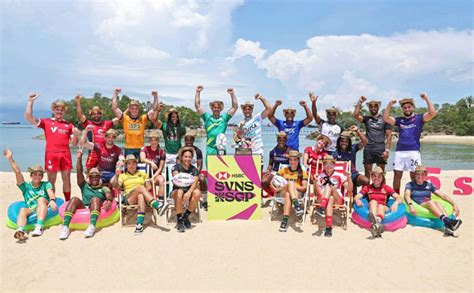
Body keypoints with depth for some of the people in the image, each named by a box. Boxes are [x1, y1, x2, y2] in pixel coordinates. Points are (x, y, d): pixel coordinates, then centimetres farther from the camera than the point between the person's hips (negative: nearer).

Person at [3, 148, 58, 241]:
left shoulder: (46, 184, 15)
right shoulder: (26, 186, 18)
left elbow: (51, 193, -6)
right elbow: (18, 172, 8)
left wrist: (52, 200, -29)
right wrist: (10, 159, -2)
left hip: (44, 210, -1)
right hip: (30, 210, 1)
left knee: (41, 199, -30)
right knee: (22, 210, -29)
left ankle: (39, 226, -47)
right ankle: (20, 231, -58)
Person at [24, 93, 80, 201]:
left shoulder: (69, 125, 13)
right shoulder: (46, 122, 8)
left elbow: (74, 144, 11)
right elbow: (28, 117, -4)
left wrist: (75, 134, -8)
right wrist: (30, 101, -7)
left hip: (66, 154, 2)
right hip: (51, 153, -2)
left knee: (66, 178, 7)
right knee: (51, 180, 2)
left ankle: (68, 202, 16)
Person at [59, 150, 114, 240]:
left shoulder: (104, 188, 24)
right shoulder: (85, 186, 28)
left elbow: (110, 197, 3)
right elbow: (79, 172, 16)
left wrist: (108, 203, -22)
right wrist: (79, 158, 5)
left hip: (96, 210, -2)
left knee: (95, 199, -31)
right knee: (74, 199, -25)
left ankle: (92, 226, -52)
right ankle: (65, 227, -40)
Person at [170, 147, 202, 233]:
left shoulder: (194, 169, 4)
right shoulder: (177, 167, 2)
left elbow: (195, 183, -14)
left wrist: (189, 192, -35)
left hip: (189, 190, 2)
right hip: (177, 190, -2)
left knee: (197, 192, -31)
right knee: (179, 192, -36)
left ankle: (186, 216, -10)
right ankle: (179, 221, -24)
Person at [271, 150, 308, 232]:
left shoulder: (302, 172, 16)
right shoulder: (284, 170, 22)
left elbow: (304, 187, 4)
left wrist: (294, 186, -14)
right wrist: (275, 188, -8)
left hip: (297, 193, -1)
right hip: (283, 193, 1)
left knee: (288, 195, -39)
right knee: (291, 182, -34)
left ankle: (285, 220, -52)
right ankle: (297, 205, -56)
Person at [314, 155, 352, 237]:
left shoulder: (339, 176, 15)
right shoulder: (321, 177, 15)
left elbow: (349, 189, 5)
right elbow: (317, 193, 5)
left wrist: (349, 178, -11)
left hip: (338, 200, 0)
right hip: (323, 199, 0)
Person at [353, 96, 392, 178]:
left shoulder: (384, 119, 4)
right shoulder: (366, 118, 9)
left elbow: (389, 135, 1)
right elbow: (355, 115, -9)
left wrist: (387, 150, -7)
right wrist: (360, 102, -7)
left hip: (381, 149, -1)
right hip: (368, 149, 1)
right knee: (367, 172, 4)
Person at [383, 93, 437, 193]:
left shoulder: (419, 118, 8)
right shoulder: (399, 120, 15)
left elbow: (432, 113, -7)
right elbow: (385, 118, 4)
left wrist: (426, 99, -10)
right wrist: (389, 105, -4)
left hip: (413, 151, -3)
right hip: (399, 151, 3)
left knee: (414, 176, -1)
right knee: (397, 175, 4)